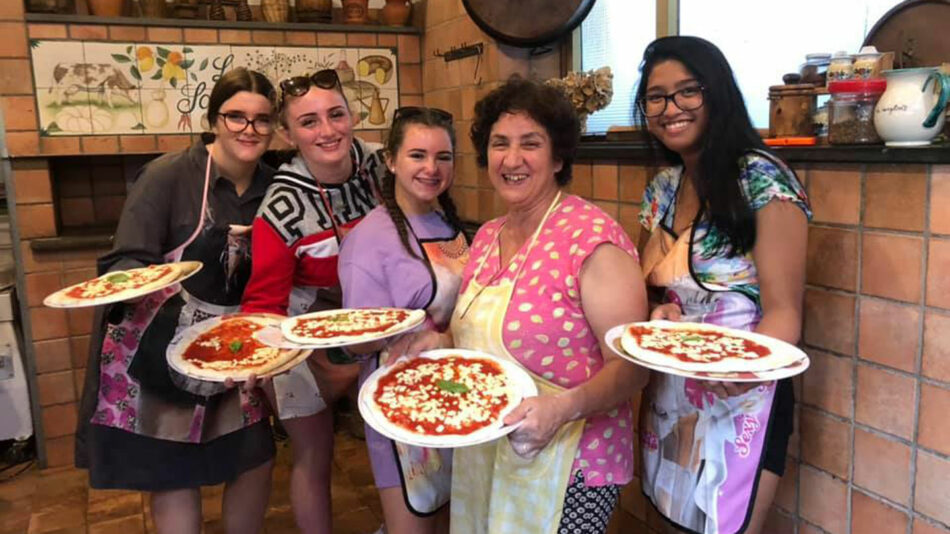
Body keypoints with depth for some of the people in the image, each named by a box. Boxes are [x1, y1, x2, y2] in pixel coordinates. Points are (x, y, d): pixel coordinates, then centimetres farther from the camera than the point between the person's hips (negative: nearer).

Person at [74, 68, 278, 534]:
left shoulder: (270, 185, 1)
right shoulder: (169, 175, -14)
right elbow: (126, 262, -15)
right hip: (157, 346, -5)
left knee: (256, 462, 9)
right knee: (175, 477, 5)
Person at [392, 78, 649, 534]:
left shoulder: (593, 239, -18)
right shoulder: (487, 237, 4)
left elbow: (631, 366, -18)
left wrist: (563, 408, -33)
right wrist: (444, 341, -1)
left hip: (565, 467, -6)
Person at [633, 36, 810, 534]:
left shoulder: (762, 178, -14)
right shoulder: (661, 189, 5)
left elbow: (782, 310, -16)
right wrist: (657, 314, -7)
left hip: (739, 402, -6)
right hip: (667, 400, 6)